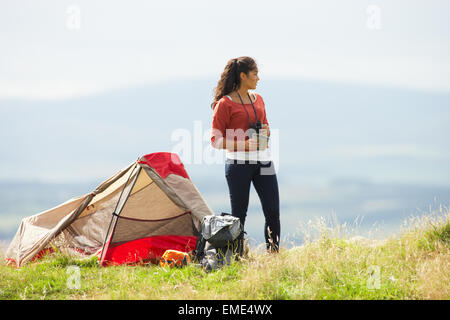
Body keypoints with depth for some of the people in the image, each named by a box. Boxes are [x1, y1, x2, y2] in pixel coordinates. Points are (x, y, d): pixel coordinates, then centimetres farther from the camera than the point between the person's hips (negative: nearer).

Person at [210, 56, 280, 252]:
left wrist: (266, 132, 1)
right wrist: (243, 144, -18)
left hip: (263, 160, 6)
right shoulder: (225, 104, -6)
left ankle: (273, 254, 7)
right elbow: (216, 140, -6)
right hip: (238, 162, -6)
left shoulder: (258, 99, 13)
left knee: (273, 210, -1)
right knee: (239, 214, 0)